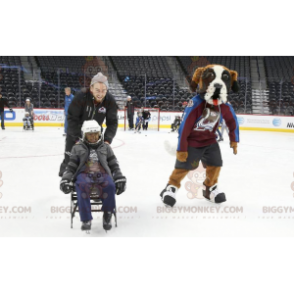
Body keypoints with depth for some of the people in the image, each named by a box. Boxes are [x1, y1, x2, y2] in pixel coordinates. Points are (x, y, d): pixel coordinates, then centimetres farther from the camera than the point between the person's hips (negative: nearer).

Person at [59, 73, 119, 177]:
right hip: (75, 133, -2)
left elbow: (112, 122, -16)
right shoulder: (80, 97, -30)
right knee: (70, 160, 0)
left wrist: (107, 140, -26)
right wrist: (77, 139, -29)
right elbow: (72, 119, -24)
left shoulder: (110, 101, -21)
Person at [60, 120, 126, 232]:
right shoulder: (78, 148, 15)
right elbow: (71, 167, 12)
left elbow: (114, 165, 15)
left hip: (102, 175, 1)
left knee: (110, 186, -34)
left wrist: (120, 179, 3)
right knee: (82, 186, -37)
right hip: (84, 175, 0)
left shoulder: (105, 147, 18)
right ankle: (86, 220, -29)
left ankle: (107, 217, -17)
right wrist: (66, 180, -4)